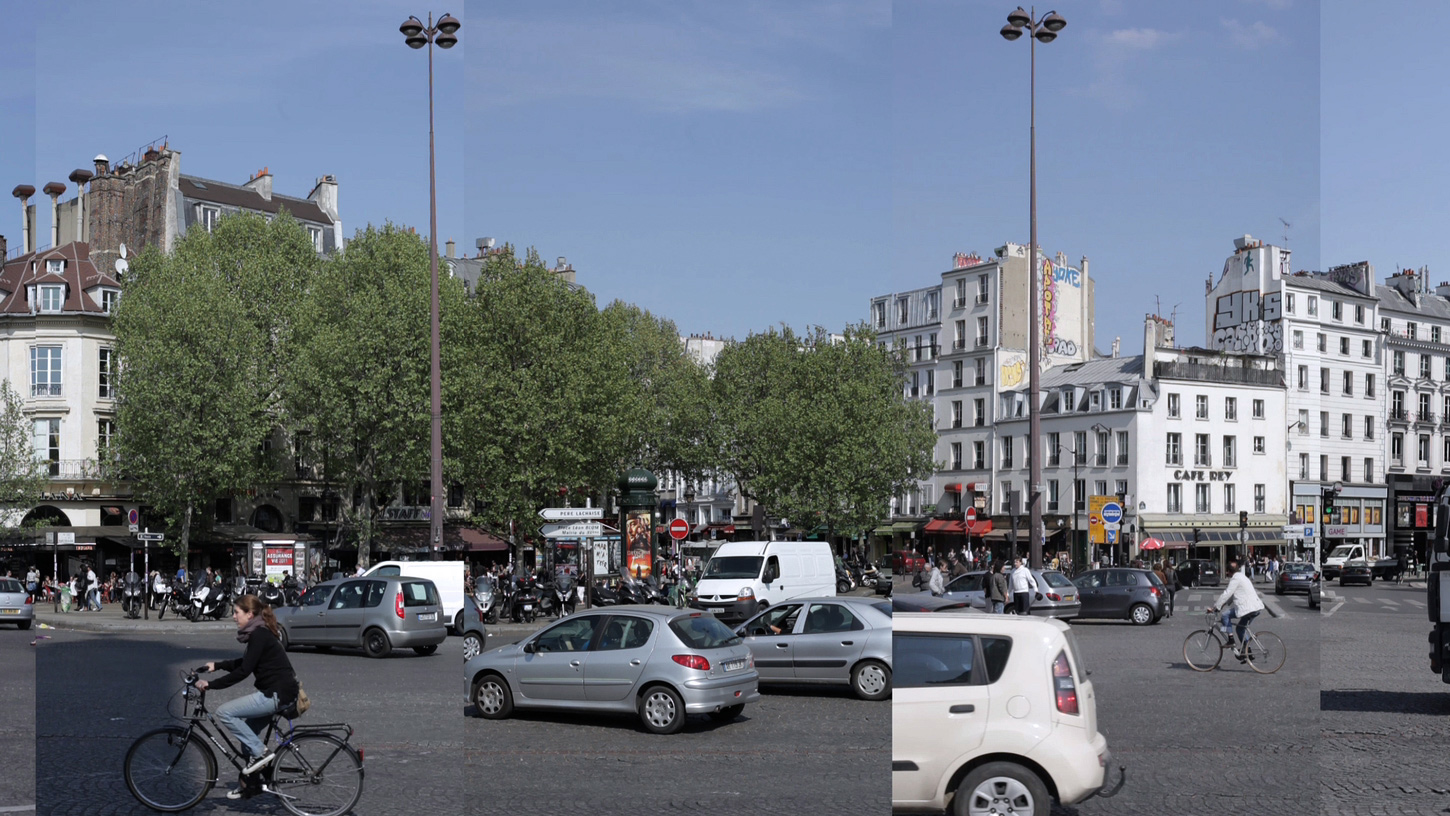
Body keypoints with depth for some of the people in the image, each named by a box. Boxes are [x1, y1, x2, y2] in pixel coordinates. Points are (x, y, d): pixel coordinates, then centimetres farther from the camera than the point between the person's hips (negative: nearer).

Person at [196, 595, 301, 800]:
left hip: (278, 693, -10)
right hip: (276, 692, 10)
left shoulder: (259, 635, -16)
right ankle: (250, 783, 28)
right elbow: (243, 663, 26)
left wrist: (211, 684, -17)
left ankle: (260, 752, -5)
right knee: (247, 731, 18)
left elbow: (243, 671, -20)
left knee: (224, 712, -11)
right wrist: (217, 665, 17)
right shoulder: (259, 633, 14)